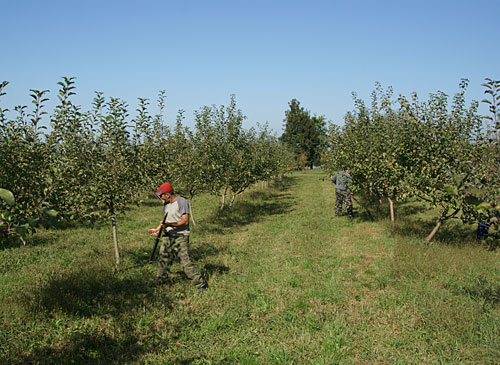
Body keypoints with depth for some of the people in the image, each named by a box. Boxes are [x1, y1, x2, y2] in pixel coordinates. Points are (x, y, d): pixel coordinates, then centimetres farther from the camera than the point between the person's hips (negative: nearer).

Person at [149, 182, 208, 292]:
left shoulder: (182, 202, -13)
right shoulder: (166, 204, 13)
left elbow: (185, 221, -19)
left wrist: (169, 224, -25)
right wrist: (158, 229, 16)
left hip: (181, 236, -8)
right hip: (168, 235, 8)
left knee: (185, 261, -13)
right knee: (163, 258, 13)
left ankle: (200, 283, -7)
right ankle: (161, 279, 31)